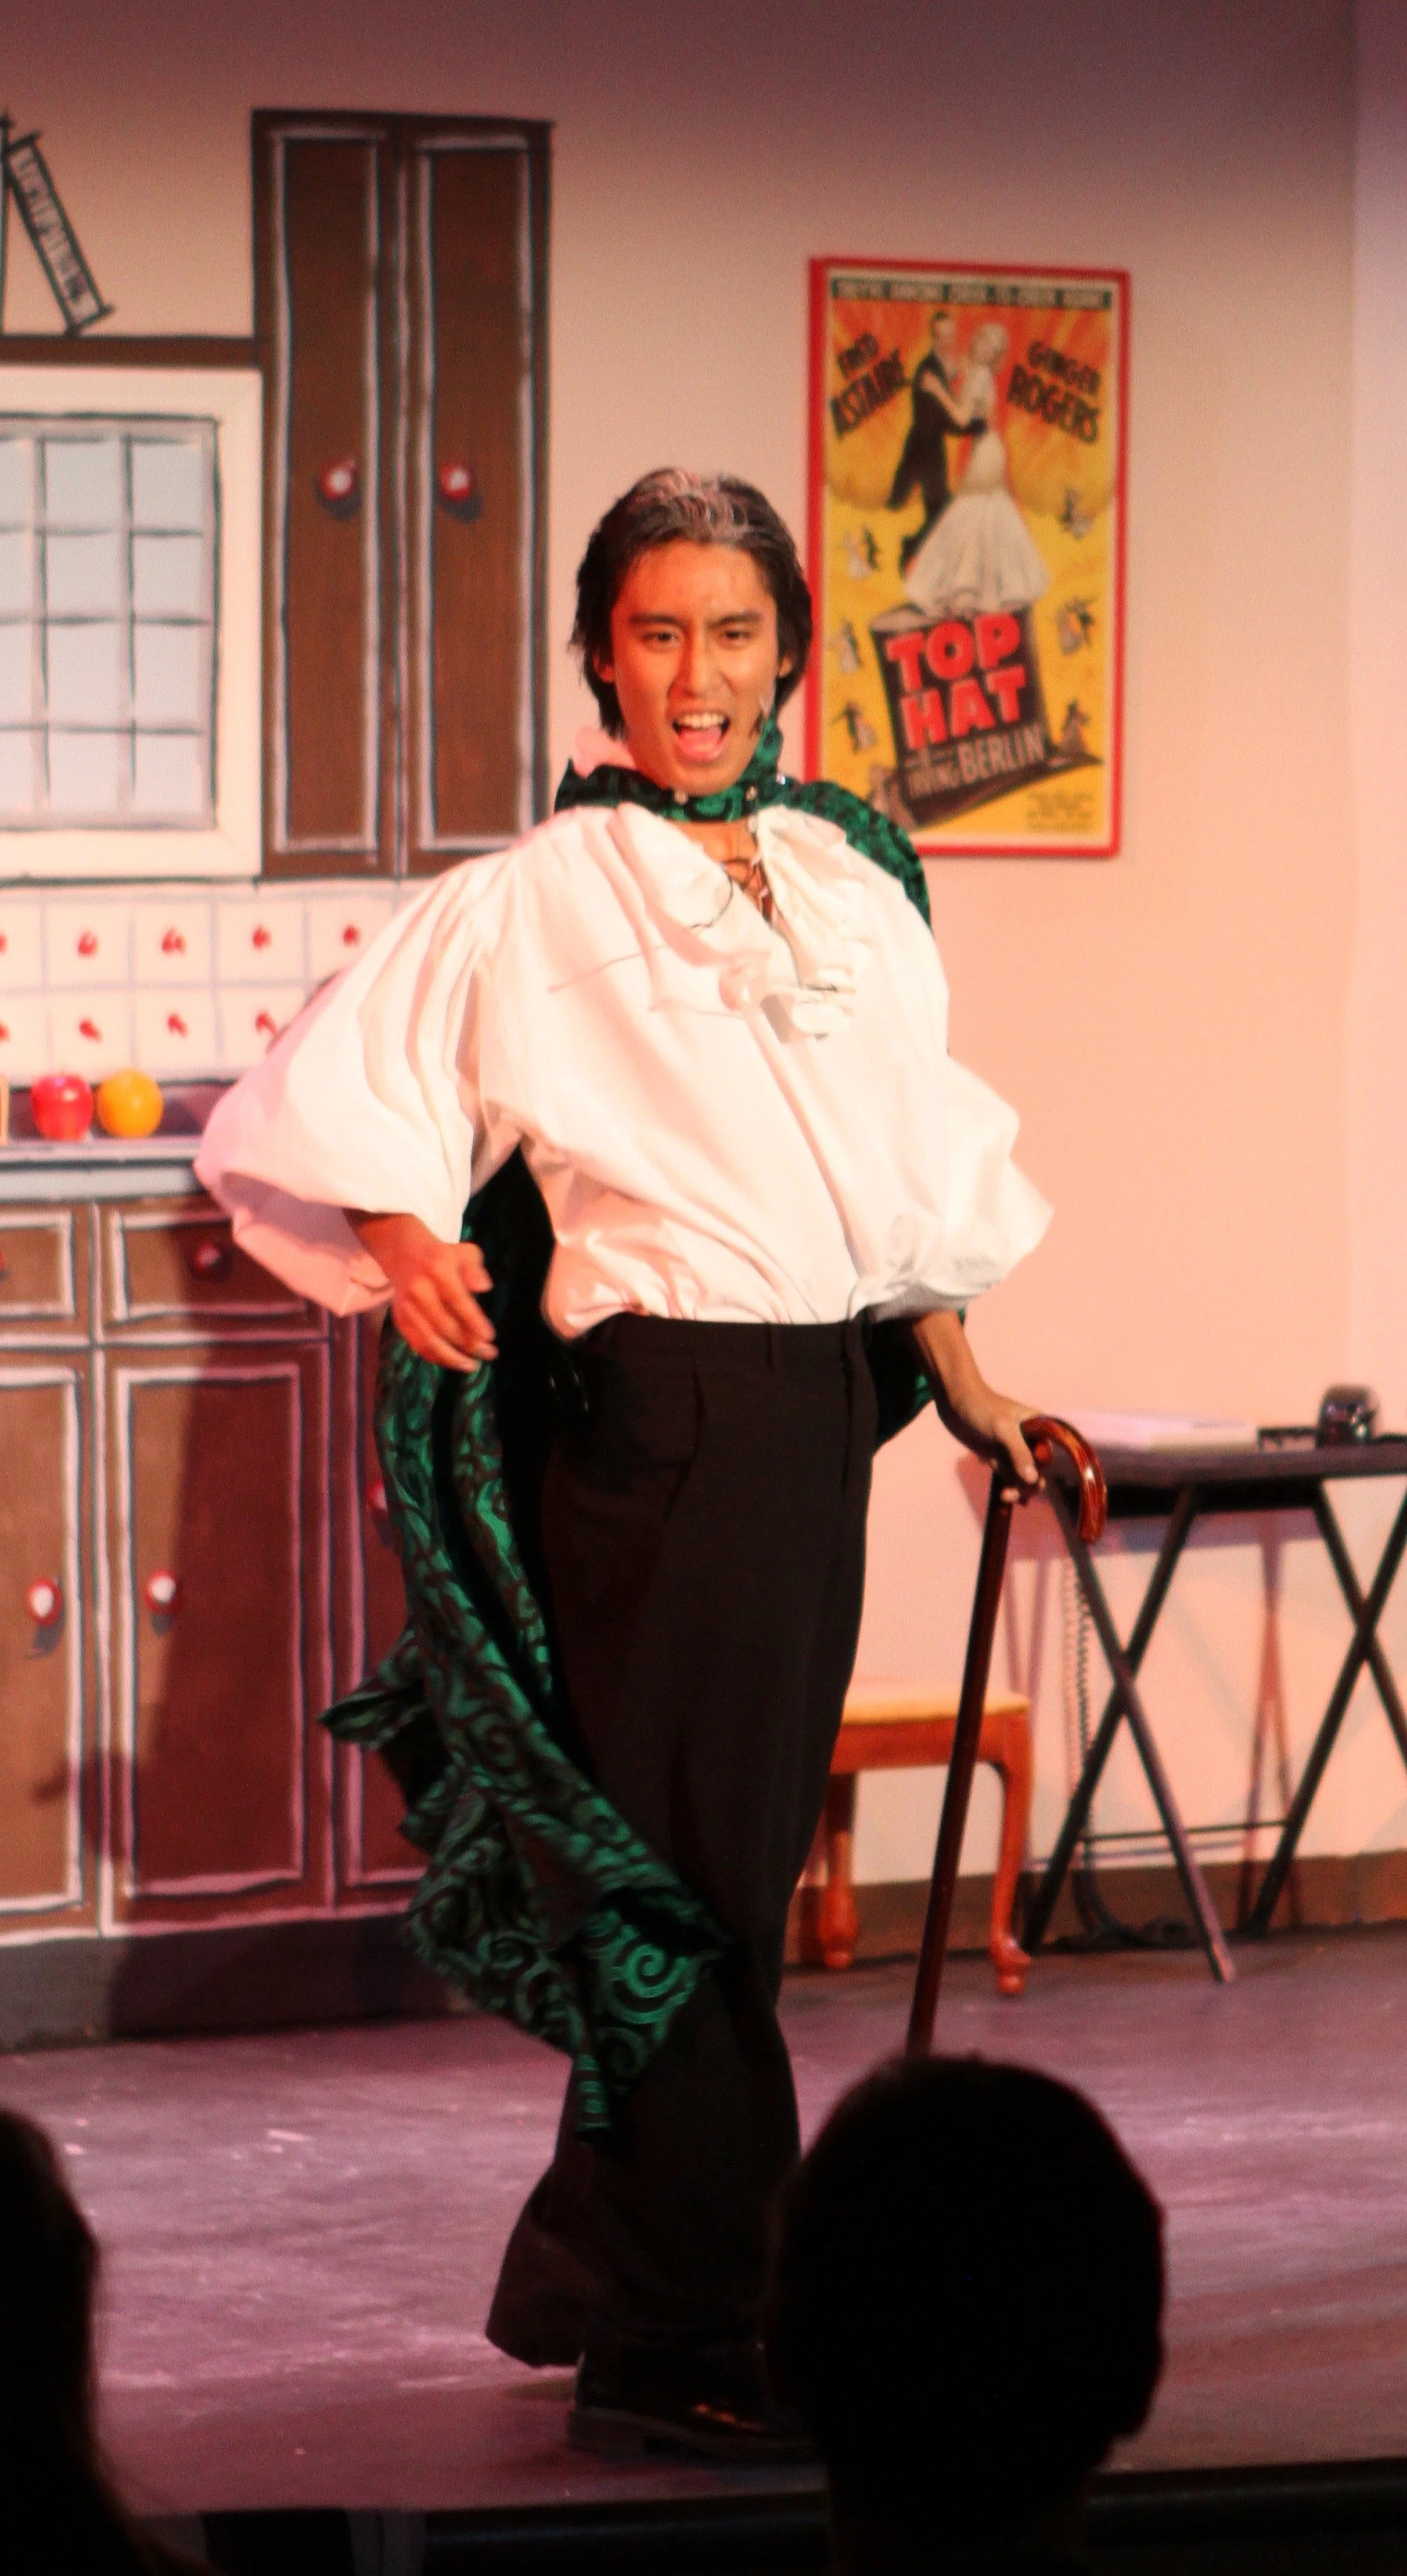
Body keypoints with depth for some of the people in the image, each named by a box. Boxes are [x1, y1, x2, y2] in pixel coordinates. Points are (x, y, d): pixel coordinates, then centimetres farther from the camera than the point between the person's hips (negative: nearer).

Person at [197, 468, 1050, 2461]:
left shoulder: (855, 888, 12)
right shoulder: (535, 900, -4)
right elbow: (324, 1100, -8)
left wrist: (970, 1397, 21)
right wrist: (404, 1238, -26)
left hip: (818, 1414, 6)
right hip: (648, 1417, -6)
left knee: (744, 1860, 12)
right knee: (672, 1870, -3)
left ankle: (597, 2279, 28)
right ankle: (685, 2346, 3)